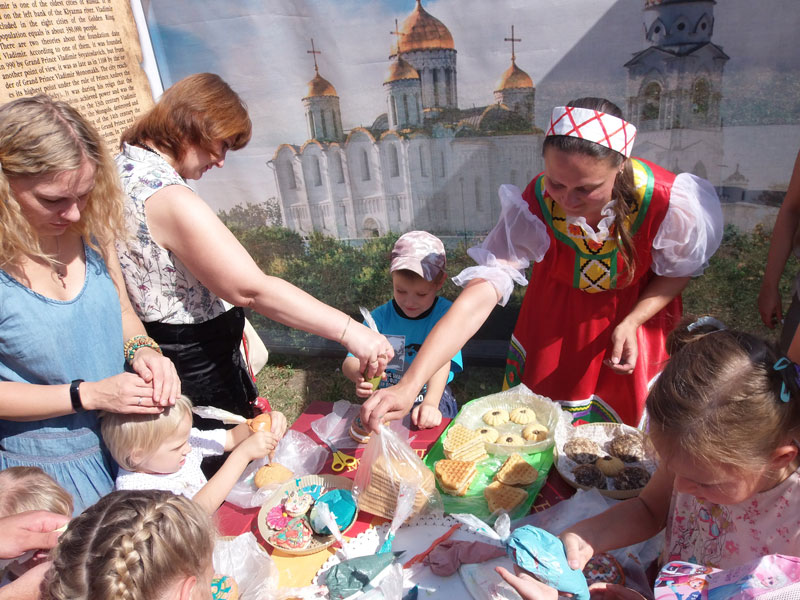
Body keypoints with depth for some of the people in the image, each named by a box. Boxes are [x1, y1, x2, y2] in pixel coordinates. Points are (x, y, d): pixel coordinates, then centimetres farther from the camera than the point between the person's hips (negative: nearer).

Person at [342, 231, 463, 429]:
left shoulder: (445, 313, -7)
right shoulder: (380, 316, -2)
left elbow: (442, 361, -18)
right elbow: (350, 361, -6)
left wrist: (430, 403, -36)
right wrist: (360, 374, -32)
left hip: (433, 398, -1)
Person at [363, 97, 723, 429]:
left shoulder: (670, 203, -34)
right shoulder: (534, 205, -34)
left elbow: (678, 270, -11)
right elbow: (480, 295, -41)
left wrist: (631, 323, -29)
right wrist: (408, 387, -50)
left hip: (640, 308, 0)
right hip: (556, 315, 0)